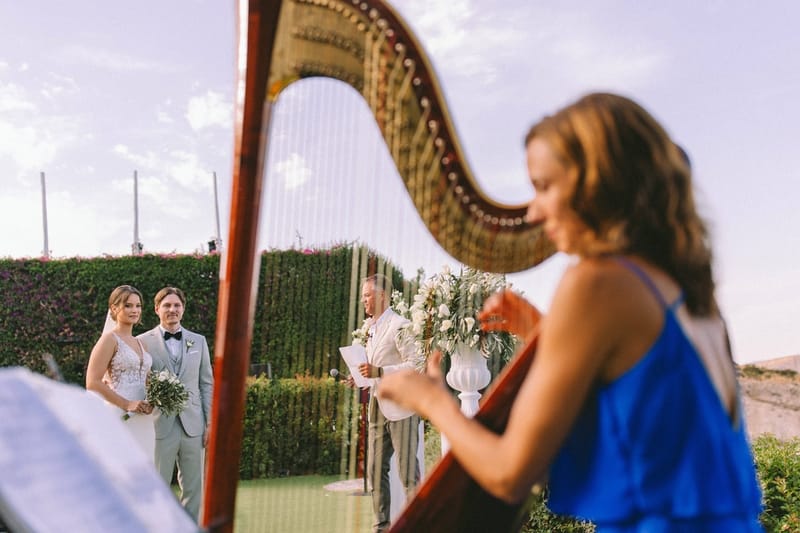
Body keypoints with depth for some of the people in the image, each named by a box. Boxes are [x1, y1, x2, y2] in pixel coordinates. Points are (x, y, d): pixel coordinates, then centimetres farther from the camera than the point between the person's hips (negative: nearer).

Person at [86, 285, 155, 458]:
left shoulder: (139, 343, 16)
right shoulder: (110, 339, -5)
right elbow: (93, 383, -13)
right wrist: (127, 404, -16)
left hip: (143, 421, 7)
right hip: (120, 419, -7)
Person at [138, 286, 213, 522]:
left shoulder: (198, 341, 10)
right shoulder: (143, 341, 2)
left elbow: (207, 384, 9)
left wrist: (210, 423, 4)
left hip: (193, 425, 3)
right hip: (160, 426, -3)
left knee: (193, 487, 9)